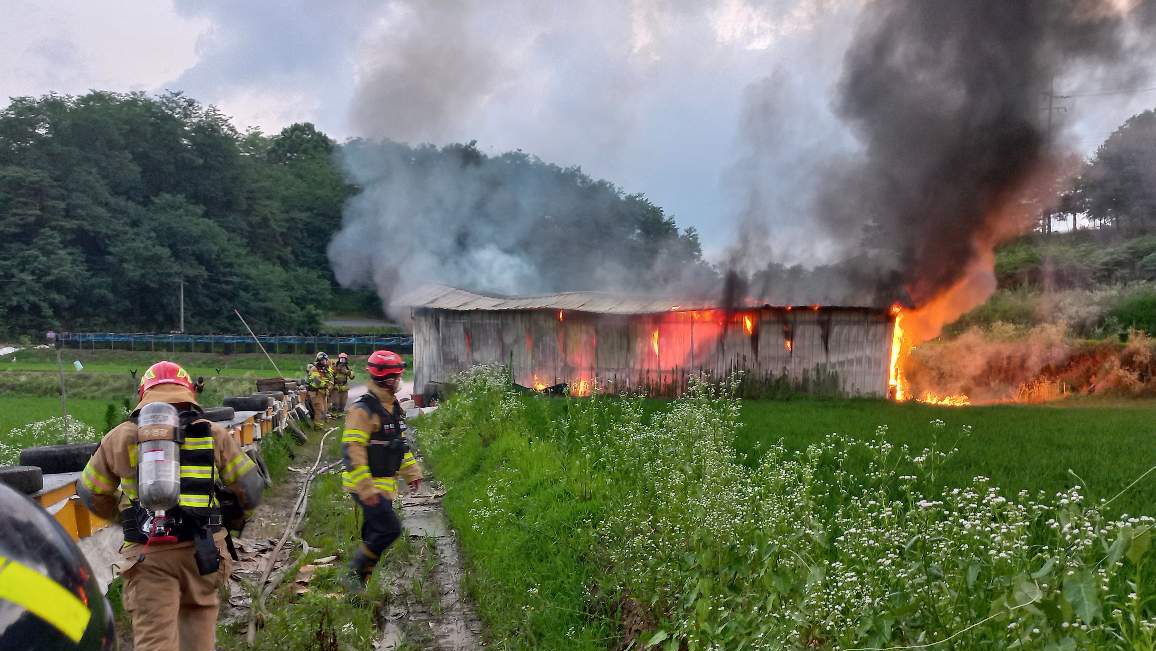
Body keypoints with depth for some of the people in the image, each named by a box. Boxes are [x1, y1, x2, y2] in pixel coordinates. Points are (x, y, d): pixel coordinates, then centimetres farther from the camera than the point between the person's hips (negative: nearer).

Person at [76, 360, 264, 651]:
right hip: (203, 548, 0)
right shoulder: (213, 433, 7)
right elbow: (250, 488, 7)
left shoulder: (121, 436, 10)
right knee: (199, 611, 19)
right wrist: (233, 519, 27)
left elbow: (91, 493, 20)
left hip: (147, 553, 0)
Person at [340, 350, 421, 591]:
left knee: (375, 534, 12)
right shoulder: (363, 409, -18)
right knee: (389, 528, -15)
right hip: (366, 485, -9)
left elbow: (400, 443, 23)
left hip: (385, 485, 9)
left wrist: (412, 472, 20)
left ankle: (360, 580, 23)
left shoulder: (393, 406, 12)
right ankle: (354, 572, 0)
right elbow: (352, 449, -23)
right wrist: (366, 488, -27)